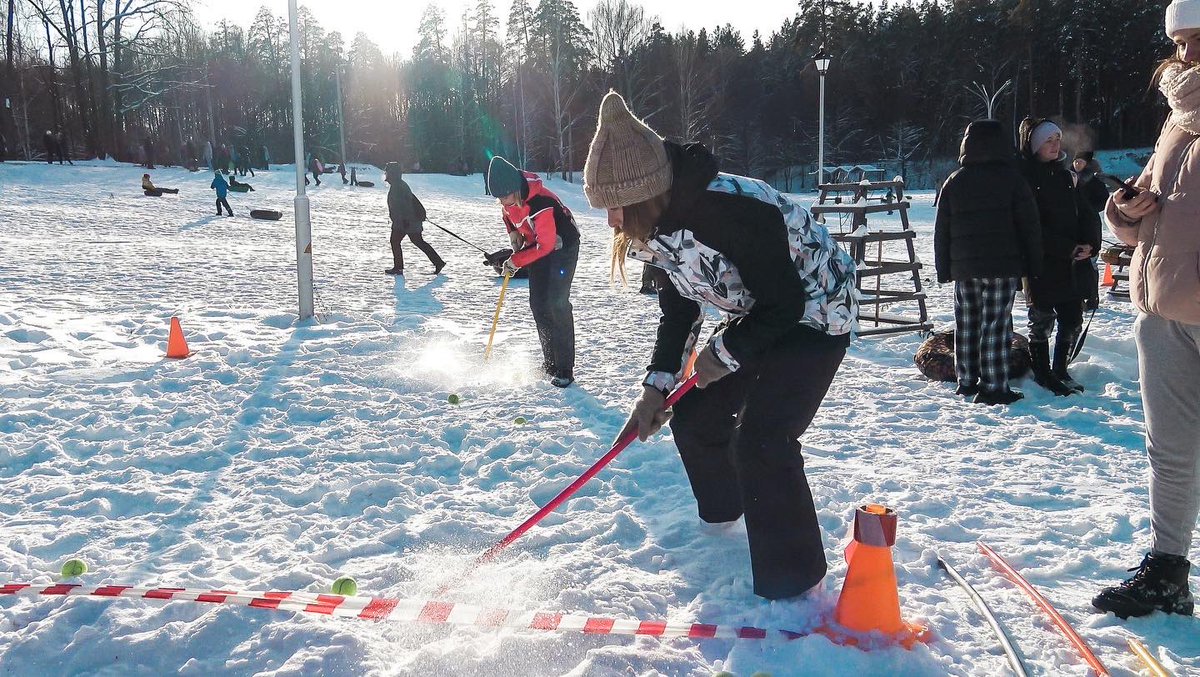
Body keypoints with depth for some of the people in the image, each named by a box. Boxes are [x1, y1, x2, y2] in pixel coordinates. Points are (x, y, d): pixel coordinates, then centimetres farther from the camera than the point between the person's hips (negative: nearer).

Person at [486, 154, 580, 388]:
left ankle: (565, 369, -11)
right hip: (537, 246, 8)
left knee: (557, 303, -15)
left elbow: (545, 245, -30)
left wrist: (516, 260, -24)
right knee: (538, 305, 5)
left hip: (562, 247, -8)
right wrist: (513, 233, -1)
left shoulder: (540, 203, -34)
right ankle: (550, 363, 16)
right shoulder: (509, 196, -10)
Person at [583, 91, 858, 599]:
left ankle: (792, 576, -2)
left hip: (814, 310, -9)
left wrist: (725, 353, -16)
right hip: (755, 316, 9)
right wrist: (656, 385, -5)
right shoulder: (656, 224, -8)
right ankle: (721, 510, 41)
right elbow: (678, 309, 3)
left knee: (759, 438, -20)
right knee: (694, 417, 11)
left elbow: (784, 303, -28)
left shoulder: (728, 210, -36)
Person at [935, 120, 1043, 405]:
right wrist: (1033, 264, 4)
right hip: (1002, 266, -4)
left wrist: (943, 269, 14)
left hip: (963, 267, 4)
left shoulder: (953, 182, 7)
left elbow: (942, 230, 9)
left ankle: (966, 381, 18)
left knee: (966, 324, 12)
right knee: (996, 326, -4)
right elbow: (1029, 225, -3)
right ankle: (993, 387, -4)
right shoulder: (1011, 178, -3)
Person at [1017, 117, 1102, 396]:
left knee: (1073, 320, 7)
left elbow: (1087, 213, 11)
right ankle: (1042, 373, 17)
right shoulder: (1024, 177, -6)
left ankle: (1060, 370, 22)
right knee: (1042, 320, 3)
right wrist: (1068, 249, -16)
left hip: (1074, 265, 6)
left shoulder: (1063, 176, 15)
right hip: (1041, 265, -6)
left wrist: (1090, 245, -7)